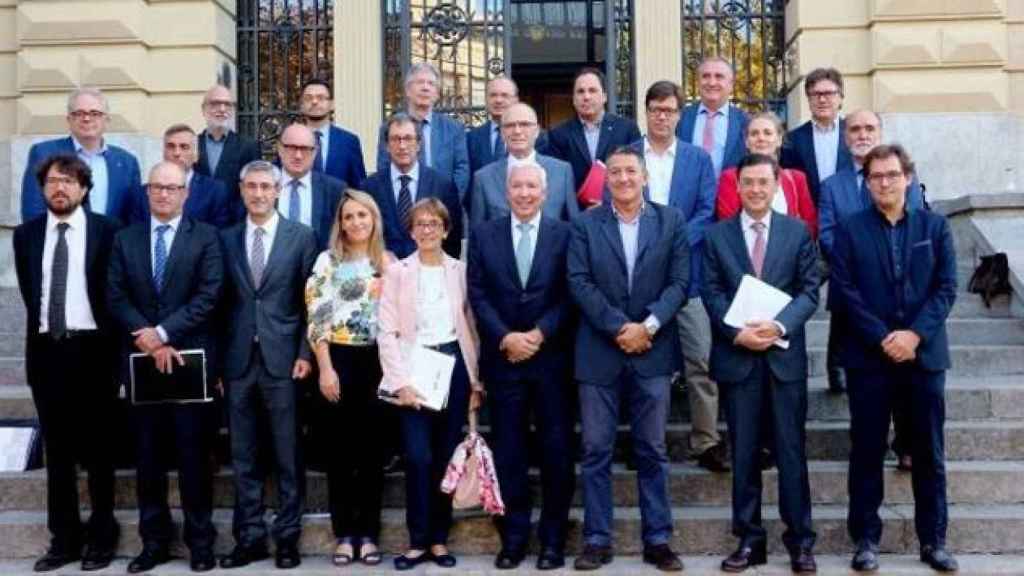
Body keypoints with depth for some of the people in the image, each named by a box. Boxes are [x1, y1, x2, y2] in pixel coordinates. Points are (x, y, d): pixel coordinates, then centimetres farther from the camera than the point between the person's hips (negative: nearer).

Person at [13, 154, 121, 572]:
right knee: (57, 450, 9)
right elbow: (29, 293, 14)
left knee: (98, 447, 6)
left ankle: (102, 535, 17)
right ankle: (64, 538, 18)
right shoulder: (27, 234, 9)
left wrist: (113, 347, -3)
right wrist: (43, 329, 9)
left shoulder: (107, 230, -2)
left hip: (92, 349, -3)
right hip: (45, 350, 3)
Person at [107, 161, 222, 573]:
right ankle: (154, 541, 17)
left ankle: (200, 540, 12)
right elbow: (116, 297, 3)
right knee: (148, 456, 8)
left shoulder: (205, 237, 1)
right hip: (140, 359, 3)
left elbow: (208, 296, -8)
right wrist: (148, 339, -11)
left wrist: (163, 332, -15)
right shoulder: (125, 239, 11)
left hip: (190, 357, -3)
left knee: (194, 454, 2)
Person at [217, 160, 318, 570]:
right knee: (244, 458, 7)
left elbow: (311, 300, 1)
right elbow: (221, 303, 8)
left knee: (287, 456, 3)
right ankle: (250, 537, 16)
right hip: (238, 361, 3)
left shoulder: (301, 236, 3)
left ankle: (287, 536, 13)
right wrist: (216, 360, 4)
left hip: (283, 359, -2)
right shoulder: (226, 239, 10)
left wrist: (305, 353, -6)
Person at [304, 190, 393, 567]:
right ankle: (344, 534, 12)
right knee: (339, 449, 3)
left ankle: (368, 534, 14)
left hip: (377, 362, 2)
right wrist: (325, 368, -12)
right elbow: (316, 317, -5)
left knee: (371, 449, 6)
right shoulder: (327, 261, 1)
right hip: (338, 360, -2)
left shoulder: (389, 263, 8)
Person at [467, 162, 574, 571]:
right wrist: (504, 337, -11)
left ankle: (553, 540, 15)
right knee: (508, 452, 6)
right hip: (502, 357, 1)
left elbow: (569, 296, -2)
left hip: (551, 357, -1)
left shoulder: (564, 234, 3)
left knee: (556, 450, 3)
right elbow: (478, 294, 1)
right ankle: (513, 538, 16)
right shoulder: (484, 235, 7)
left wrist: (539, 335, -13)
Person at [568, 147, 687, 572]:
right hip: (599, 352, 0)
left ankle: (658, 540, 15)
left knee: (652, 452, 7)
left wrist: (648, 325, -14)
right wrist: (618, 327, -14)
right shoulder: (585, 223, 4)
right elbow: (579, 282, -5)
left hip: (652, 351, 0)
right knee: (596, 451, 4)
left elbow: (679, 282, -1)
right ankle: (597, 540, 13)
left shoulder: (671, 220, 6)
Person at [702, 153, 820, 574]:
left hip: (785, 354, 0)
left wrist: (779, 325, -16)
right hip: (737, 356, 1)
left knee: (791, 451, 4)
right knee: (744, 453, 7)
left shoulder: (798, 231, 6)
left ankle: (800, 541, 13)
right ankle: (749, 539, 16)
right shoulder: (716, 235, 6)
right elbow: (712, 294, 0)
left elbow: (809, 291, 0)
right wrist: (738, 333, -14)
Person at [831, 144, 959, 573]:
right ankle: (866, 538, 13)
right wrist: (882, 338, -13)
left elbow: (946, 287, 0)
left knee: (929, 452, 7)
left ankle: (933, 540, 17)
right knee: (867, 451, 4)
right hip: (868, 357, -1)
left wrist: (914, 334, -13)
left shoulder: (935, 226, 8)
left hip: (924, 354, 1)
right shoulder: (850, 230, 4)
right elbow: (845, 291, -4)